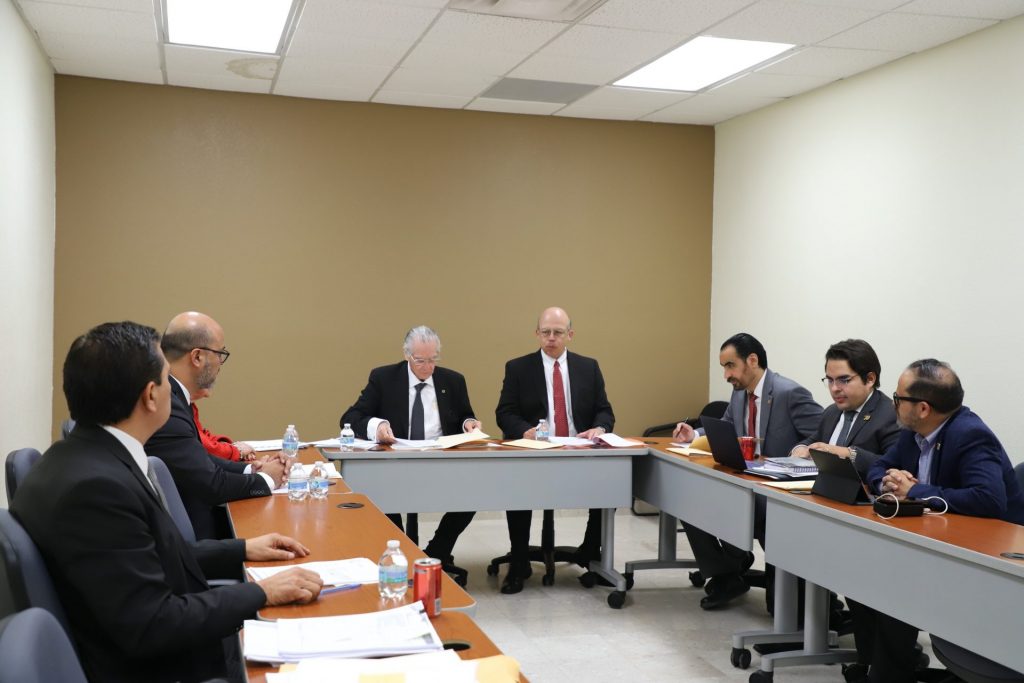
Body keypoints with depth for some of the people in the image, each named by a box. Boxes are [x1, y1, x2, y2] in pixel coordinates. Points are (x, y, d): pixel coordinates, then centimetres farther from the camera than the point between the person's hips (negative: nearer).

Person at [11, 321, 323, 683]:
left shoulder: (93, 458, 2)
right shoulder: (93, 485, -26)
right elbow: (152, 627, -25)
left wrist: (242, 550, 12)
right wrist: (261, 593, -17)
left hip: (162, 652, 9)